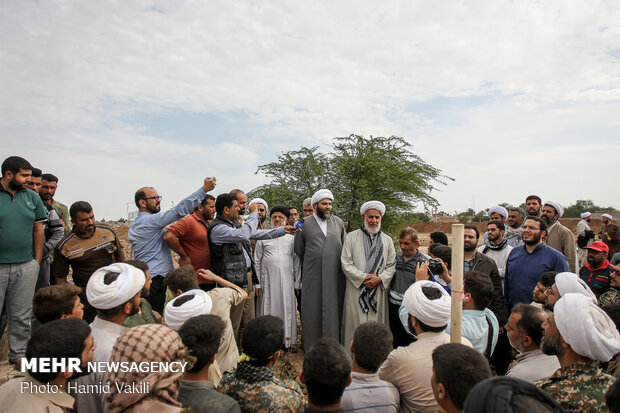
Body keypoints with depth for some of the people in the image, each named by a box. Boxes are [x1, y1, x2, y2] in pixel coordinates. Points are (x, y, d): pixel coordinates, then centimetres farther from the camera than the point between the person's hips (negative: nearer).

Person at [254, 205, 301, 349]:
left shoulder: (292, 238, 10)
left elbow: (296, 262, 9)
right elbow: (257, 262, 5)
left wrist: (297, 283, 4)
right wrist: (257, 283, 0)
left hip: (286, 279, 1)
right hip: (268, 279, -1)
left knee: (287, 309, 5)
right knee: (269, 308, 3)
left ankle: (288, 339, 16)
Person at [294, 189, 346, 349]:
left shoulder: (339, 223, 6)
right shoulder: (304, 224, -1)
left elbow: (344, 247, 13)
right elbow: (299, 250, 8)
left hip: (335, 275, 2)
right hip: (312, 276, -2)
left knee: (333, 310, 7)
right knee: (312, 310, 6)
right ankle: (312, 347, 21)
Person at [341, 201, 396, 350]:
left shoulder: (387, 240, 12)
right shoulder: (351, 237, 3)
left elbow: (391, 265, 7)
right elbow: (346, 263, -3)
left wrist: (379, 278, -9)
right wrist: (363, 277, -12)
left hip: (379, 291, 2)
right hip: (356, 290, -2)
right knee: (356, 325, 0)